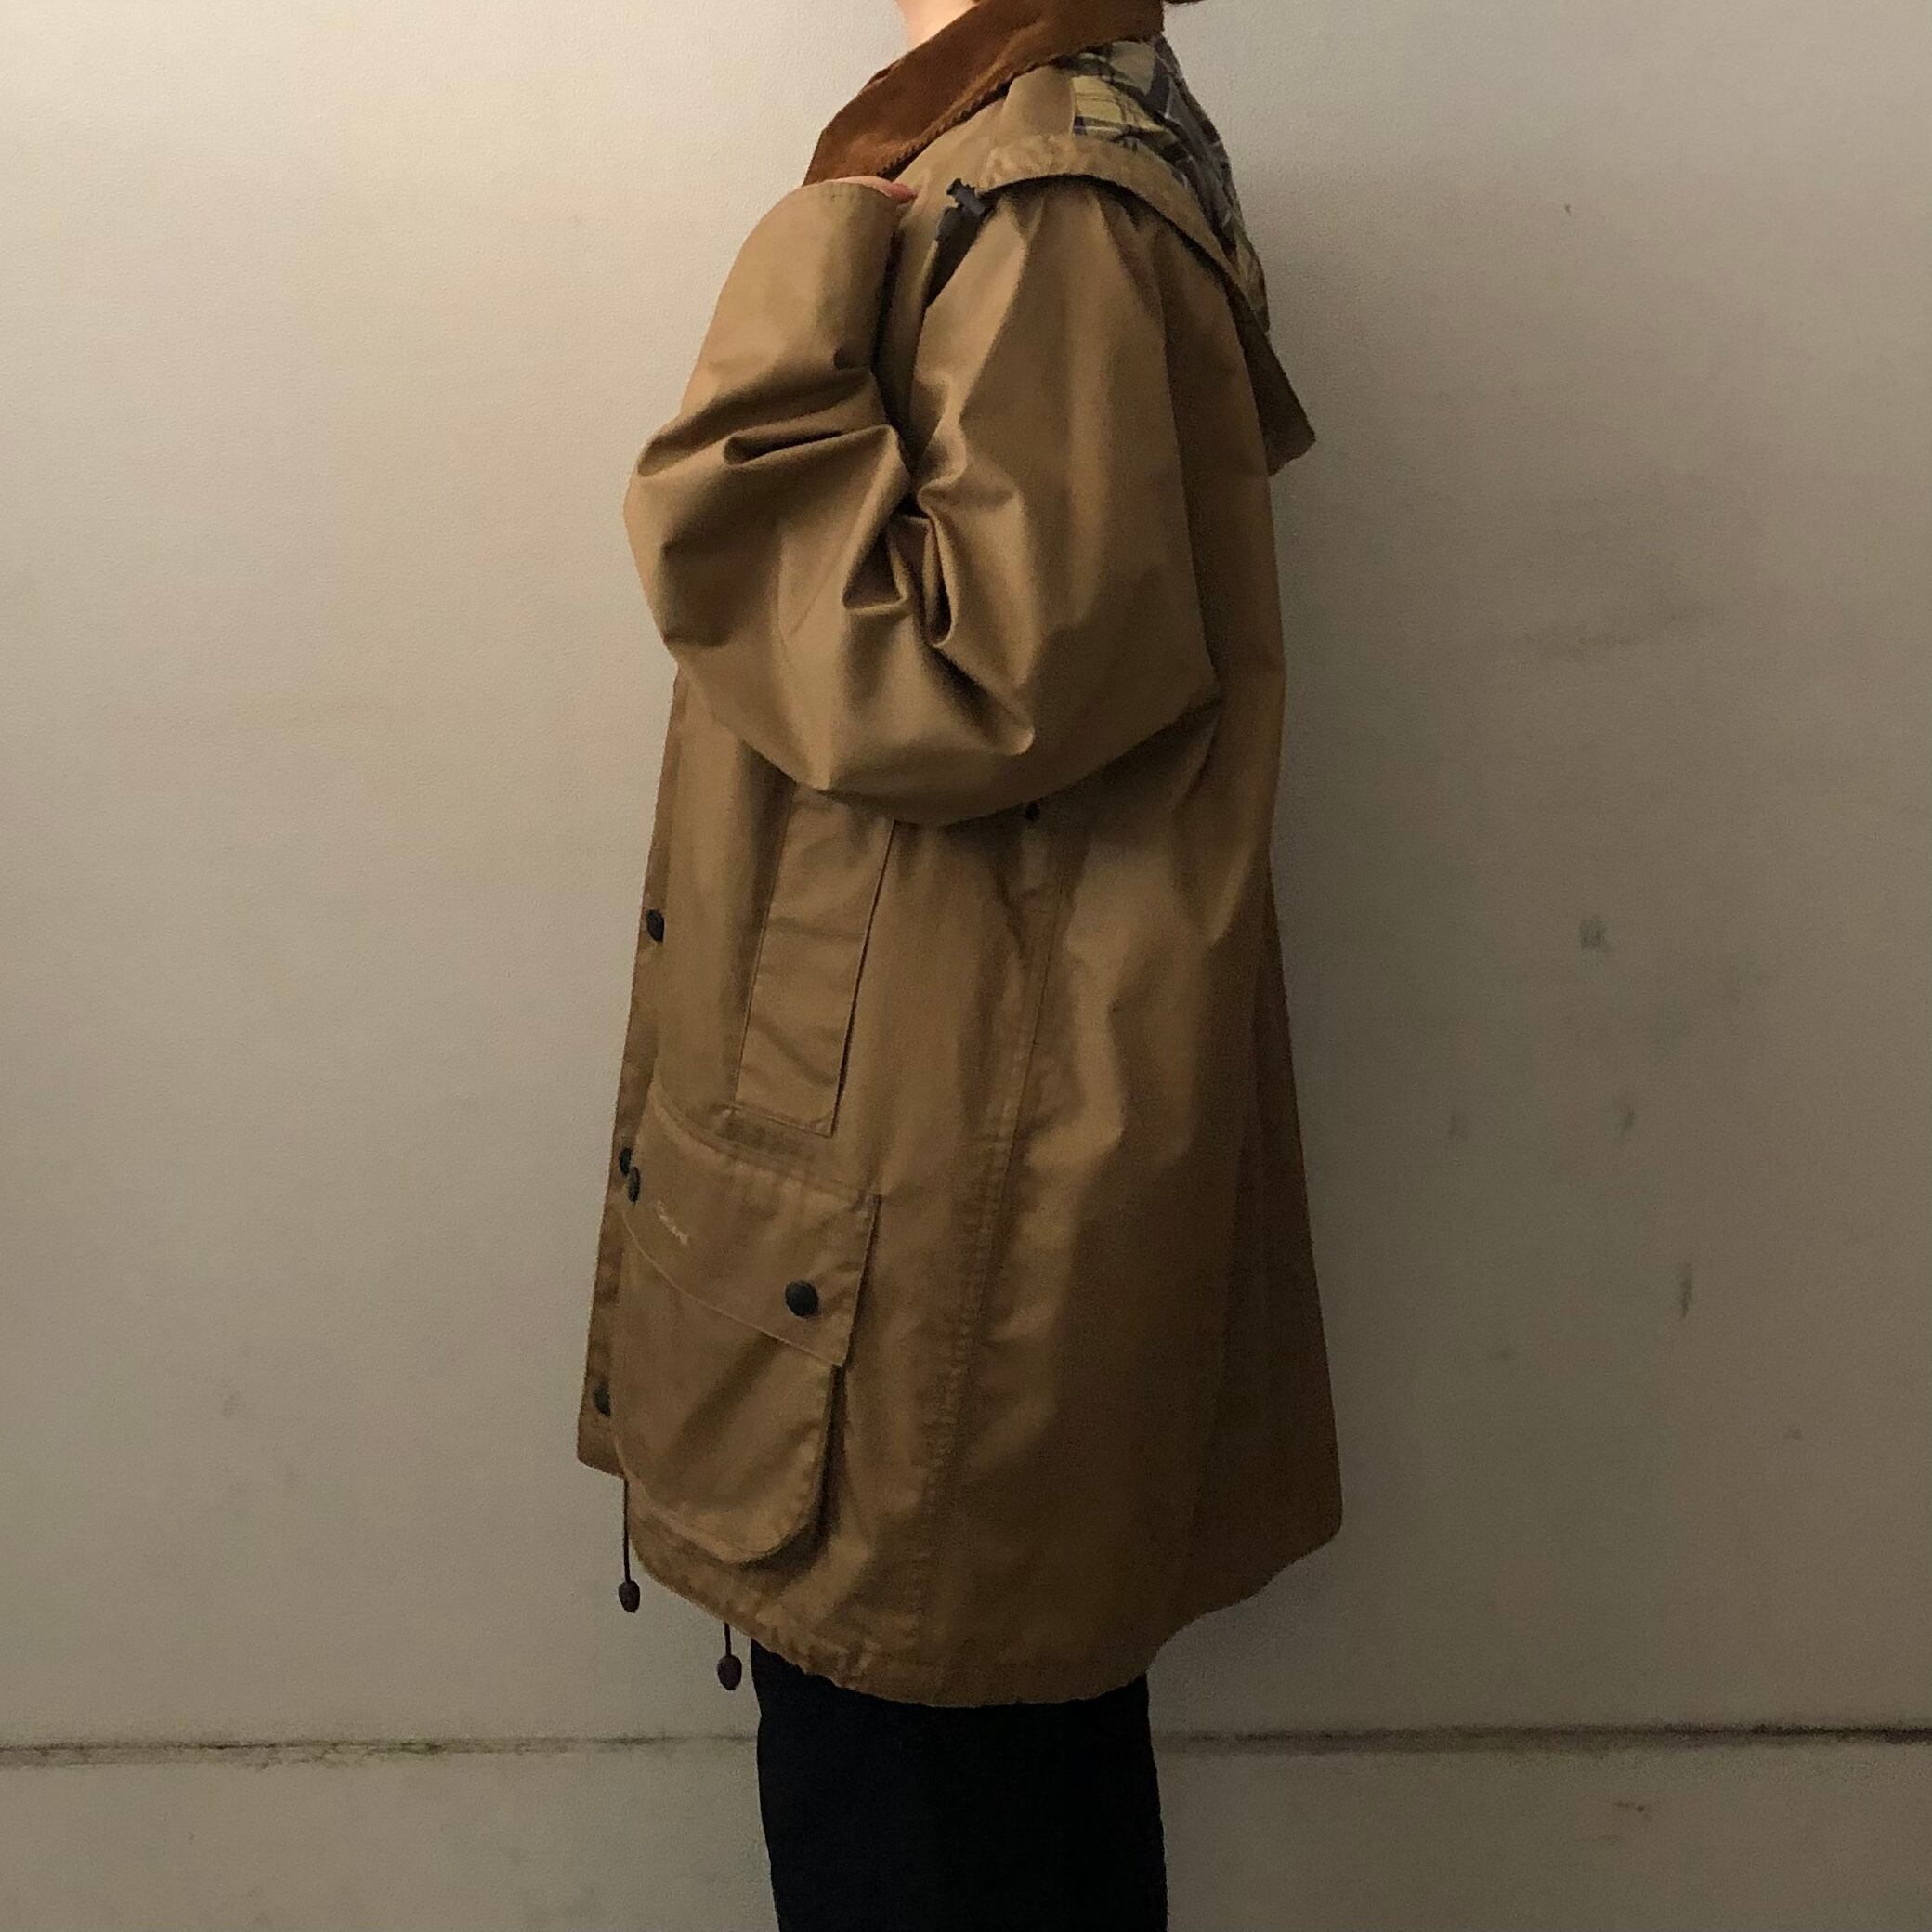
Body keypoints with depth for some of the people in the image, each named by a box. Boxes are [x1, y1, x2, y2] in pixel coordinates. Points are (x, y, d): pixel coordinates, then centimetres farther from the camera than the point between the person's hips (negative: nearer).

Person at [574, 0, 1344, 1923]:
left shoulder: (1037, 213, -15)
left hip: (946, 1167, -10)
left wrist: (799, 308, -18)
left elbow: (977, 671, -24)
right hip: (978, 1129, 10)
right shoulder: (1075, 177, 15)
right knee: (1021, 1730, 23)